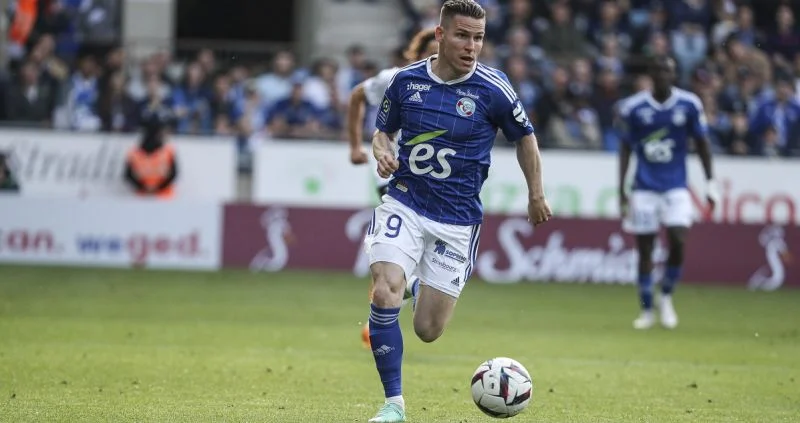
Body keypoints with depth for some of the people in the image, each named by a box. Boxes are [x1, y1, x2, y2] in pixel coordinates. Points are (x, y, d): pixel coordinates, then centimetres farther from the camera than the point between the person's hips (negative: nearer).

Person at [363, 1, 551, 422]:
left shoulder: (493, 89, -8)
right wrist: (382, 152, -9)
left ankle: (424, 292, 38)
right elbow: (383, 131, 13)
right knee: (385, 295, -22)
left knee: (427, 331, 0)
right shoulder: (405, 80, -3)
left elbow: (525, 137, 8)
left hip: (457, 221, -1)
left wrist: (536, 195, 12)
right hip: (404, 205, 1)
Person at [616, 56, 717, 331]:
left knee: (678, 241, -14)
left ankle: (666, 298, 9)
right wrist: (621, 192, 3)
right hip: (644, 189, 0)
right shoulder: (633, 108, -3)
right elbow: (625, 150, 5)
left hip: (676, 187, 0)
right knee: (644, 249, 1)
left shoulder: (689, 105, -3)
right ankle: (646, 311, 13)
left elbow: (702, 143, 6)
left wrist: (710, 183, 3)